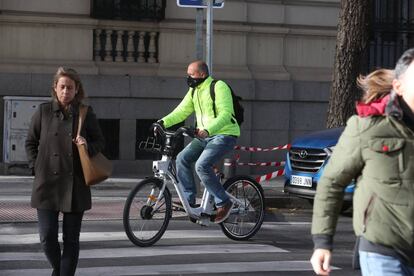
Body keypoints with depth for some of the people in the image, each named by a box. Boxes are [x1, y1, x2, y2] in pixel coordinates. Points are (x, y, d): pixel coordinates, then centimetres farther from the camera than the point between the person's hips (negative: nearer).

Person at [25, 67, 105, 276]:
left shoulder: (86, 114, 4)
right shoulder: (43, 111, 4)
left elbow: (100, 141, 11)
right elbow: (30, 142, 12)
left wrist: (88, 146, -10)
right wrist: (37, 167, 2)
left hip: (75, 185, 0)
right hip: (47, 183, 0)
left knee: (71, 239, 3)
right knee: (47, 237, -1)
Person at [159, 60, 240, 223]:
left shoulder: (219, 87, -15)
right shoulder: (194, 91, 11)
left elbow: (225, 114, -25)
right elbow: (181, 111, 7)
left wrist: (208, 130, -39)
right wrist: (163, 122, -9)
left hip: (224, 135, -8)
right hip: (205, 136, 8)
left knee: (202, 165, -25)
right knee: (182, 159, -8)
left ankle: (223, 202, -14)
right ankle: (189, 200, -1)